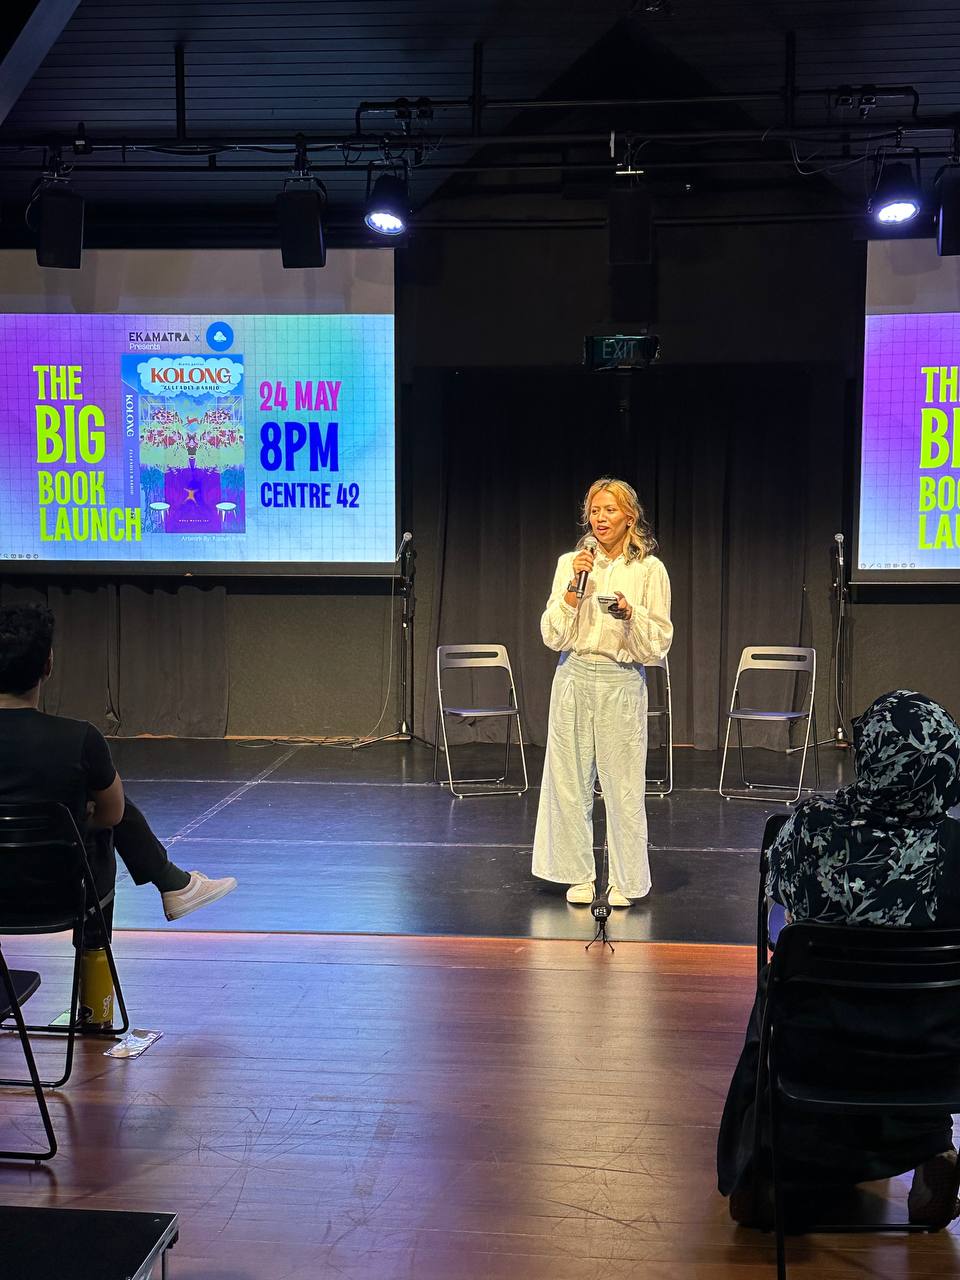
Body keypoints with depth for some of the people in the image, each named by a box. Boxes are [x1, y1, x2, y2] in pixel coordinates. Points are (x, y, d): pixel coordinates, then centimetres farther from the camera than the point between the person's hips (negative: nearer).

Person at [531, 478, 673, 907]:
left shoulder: (649, 569, -1)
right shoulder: (570, 563, 6)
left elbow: (659, 644, -1)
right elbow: (552, 636, 2)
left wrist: (631, 614, -18)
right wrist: (574, 587, -8)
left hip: (621, 681, -3)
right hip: (573, 678, 3)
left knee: (622, 785, 0)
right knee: (571, 781, 6)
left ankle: (624, 881, 14)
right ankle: (579, 876, 20)